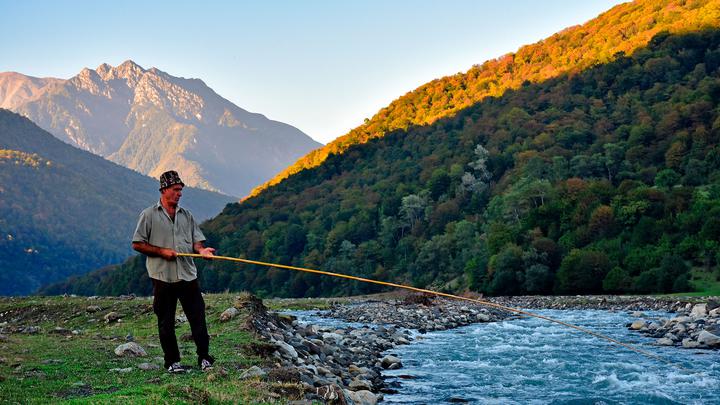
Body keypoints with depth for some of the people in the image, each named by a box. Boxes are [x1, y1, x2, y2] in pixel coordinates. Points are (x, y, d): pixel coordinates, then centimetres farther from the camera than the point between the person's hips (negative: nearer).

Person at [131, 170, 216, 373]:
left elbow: (196, 240, 13)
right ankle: (172, 362, 14)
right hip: (163, 277, -3)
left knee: (198, 318, 0)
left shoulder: (186, 215, 13)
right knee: (166, 322, 5)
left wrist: (201, 250, -10)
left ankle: (204, 358, 9)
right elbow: (137, 244, -2)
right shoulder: (149, 215, 0)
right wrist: (162, 251, -11)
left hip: (188, 275, 3)